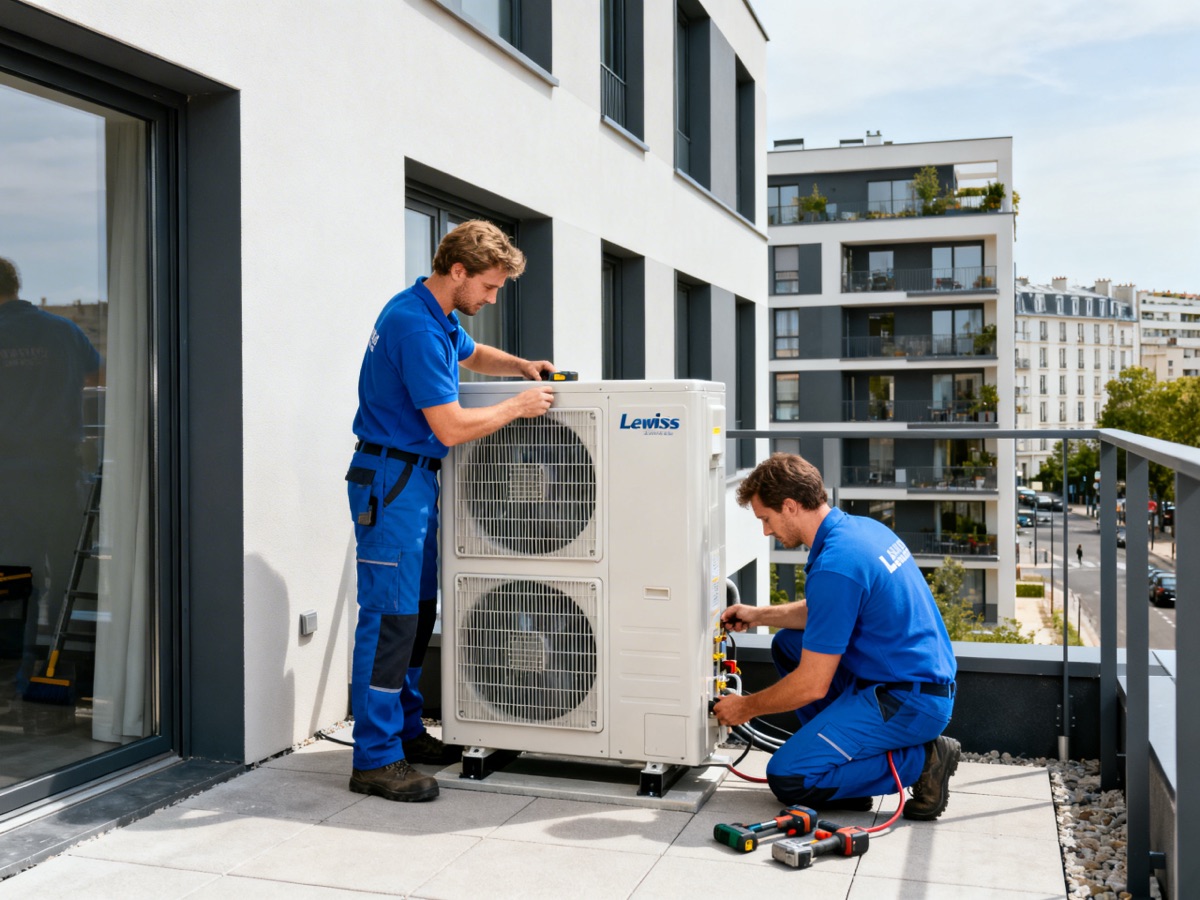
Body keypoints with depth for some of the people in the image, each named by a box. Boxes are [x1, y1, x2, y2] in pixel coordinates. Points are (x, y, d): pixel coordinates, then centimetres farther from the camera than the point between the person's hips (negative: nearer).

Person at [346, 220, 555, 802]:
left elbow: (471, 355, 34)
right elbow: (452, 428, -23)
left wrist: (520, 366, 15)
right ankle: (375, 759, -2)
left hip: (415, 478, 11)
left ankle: (405, 731, 25)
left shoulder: (439, 318, 12)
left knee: (418, 611, 14)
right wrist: (519, 406, -11)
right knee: (390, 616, -8)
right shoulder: (416, 326, -20)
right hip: (391, 479, -11)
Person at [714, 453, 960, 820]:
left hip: (908, 700, -10)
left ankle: (921, 760, -4)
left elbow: (812, 685, -19)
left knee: (787, 778, -12)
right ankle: (840, 748, 13)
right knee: (788, 643, 17)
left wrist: (746, 707, -3)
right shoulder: (860, 526, 6)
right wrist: (758, 615, 19)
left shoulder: (834, 565, -24)